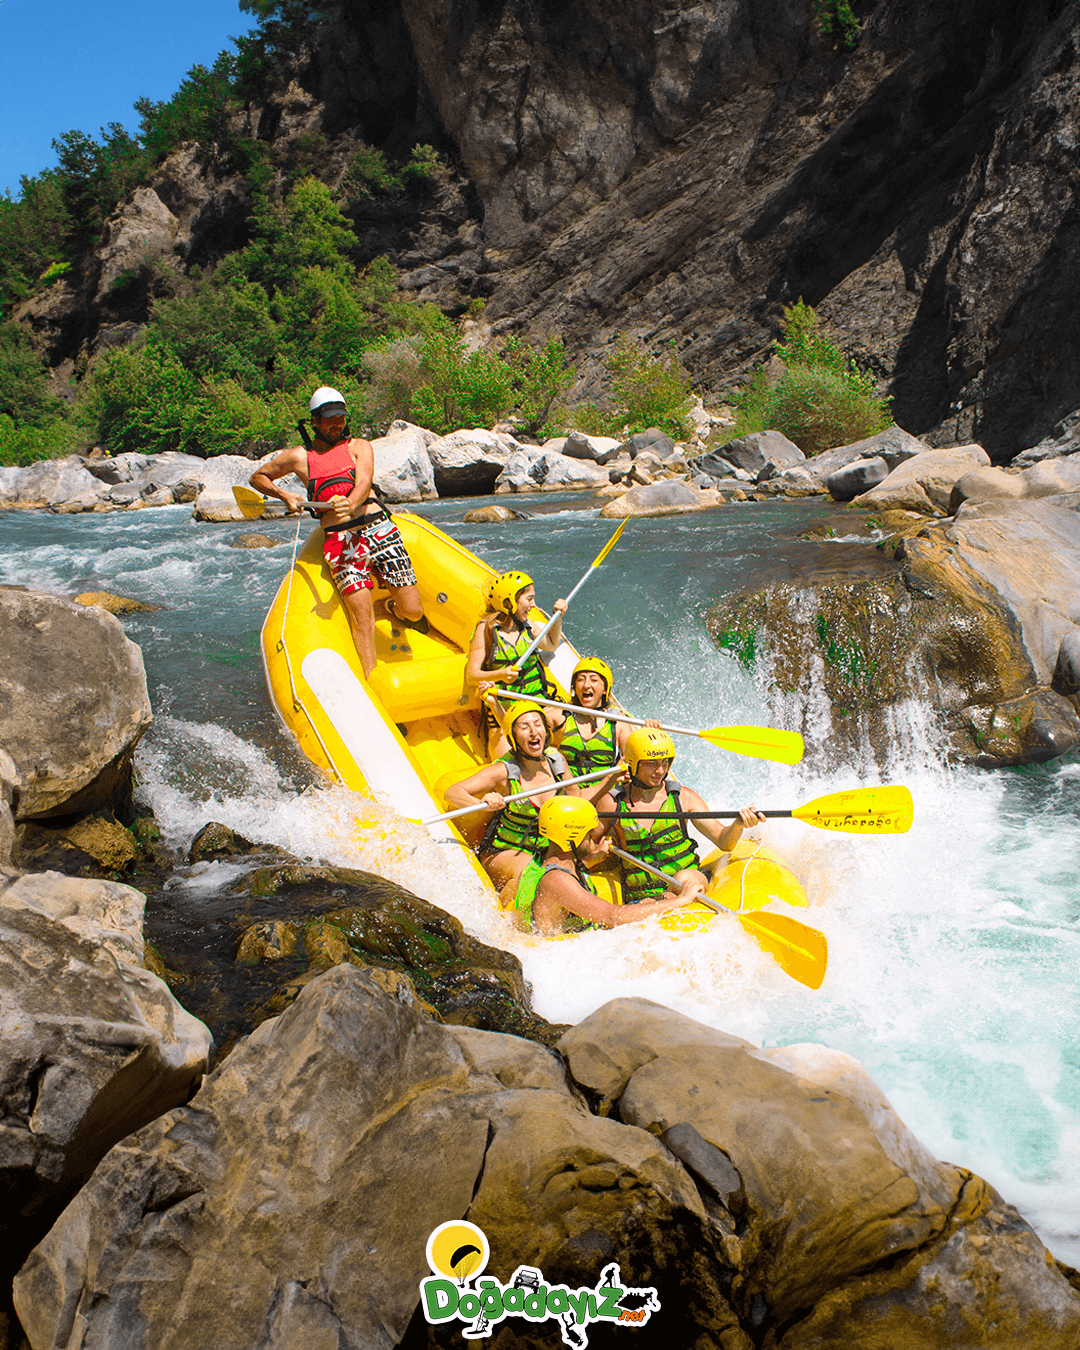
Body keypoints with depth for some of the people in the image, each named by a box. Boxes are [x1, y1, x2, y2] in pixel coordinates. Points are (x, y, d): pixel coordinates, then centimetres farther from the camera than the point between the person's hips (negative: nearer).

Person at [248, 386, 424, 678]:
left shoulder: (359, 446, 13)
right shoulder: (299, 456, 15)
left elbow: (364, 483, -7)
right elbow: (258, 477, 28)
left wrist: (350, 504, -30)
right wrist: (285, 496, 9)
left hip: (378, 529, 1)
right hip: (338, 540, 0)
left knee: (413, 613, -3)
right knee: (361, 616, -14)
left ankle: (391, 607, 32)